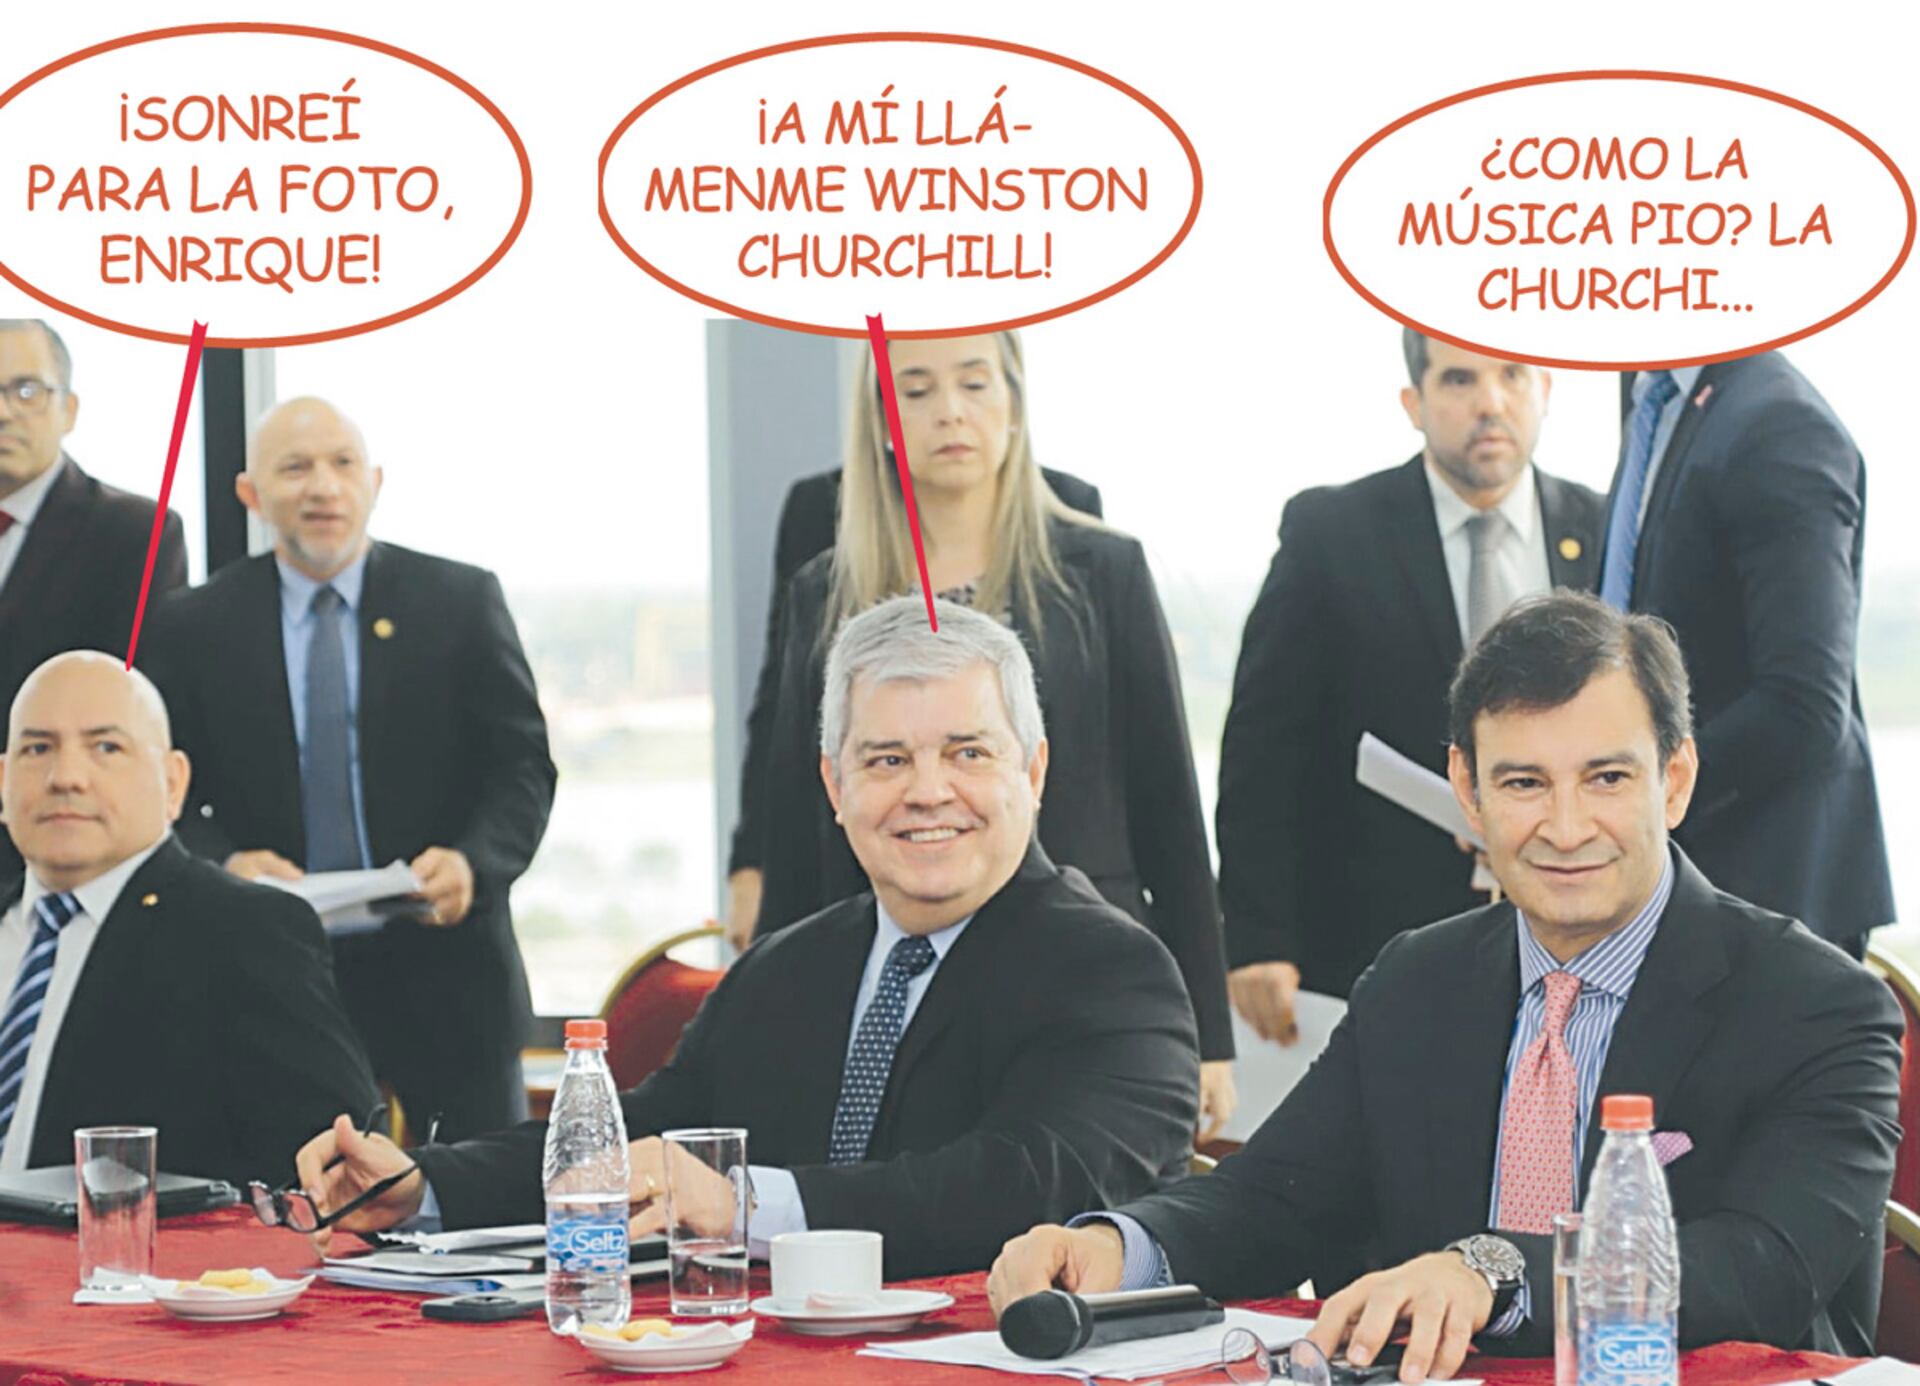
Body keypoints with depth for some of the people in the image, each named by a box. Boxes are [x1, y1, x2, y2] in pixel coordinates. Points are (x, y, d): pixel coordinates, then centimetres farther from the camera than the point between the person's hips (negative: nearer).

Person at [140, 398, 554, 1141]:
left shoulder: (463, 601, 4)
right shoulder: (191, 627, 6)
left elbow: (522, 766, 3)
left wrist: (473, 861, -16)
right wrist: (225, 864, -16)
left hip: (443, 973, 0)